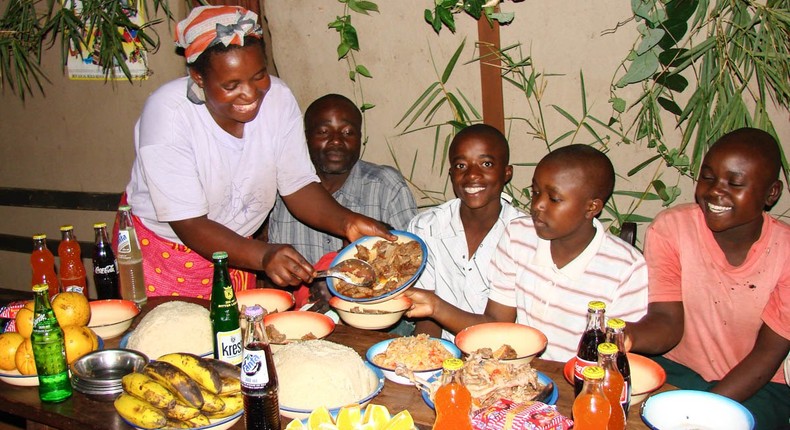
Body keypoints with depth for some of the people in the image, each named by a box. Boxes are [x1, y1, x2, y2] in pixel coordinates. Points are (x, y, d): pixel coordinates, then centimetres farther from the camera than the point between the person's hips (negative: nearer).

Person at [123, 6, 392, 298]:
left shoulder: (278, 98, -15)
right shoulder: (168, 113, -27)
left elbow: (298, 186, -10)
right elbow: (189, 224, -29)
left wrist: (346, 222, -30)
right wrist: (264, 255, -44)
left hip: (234, 248, 4)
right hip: (162, 248, -3)